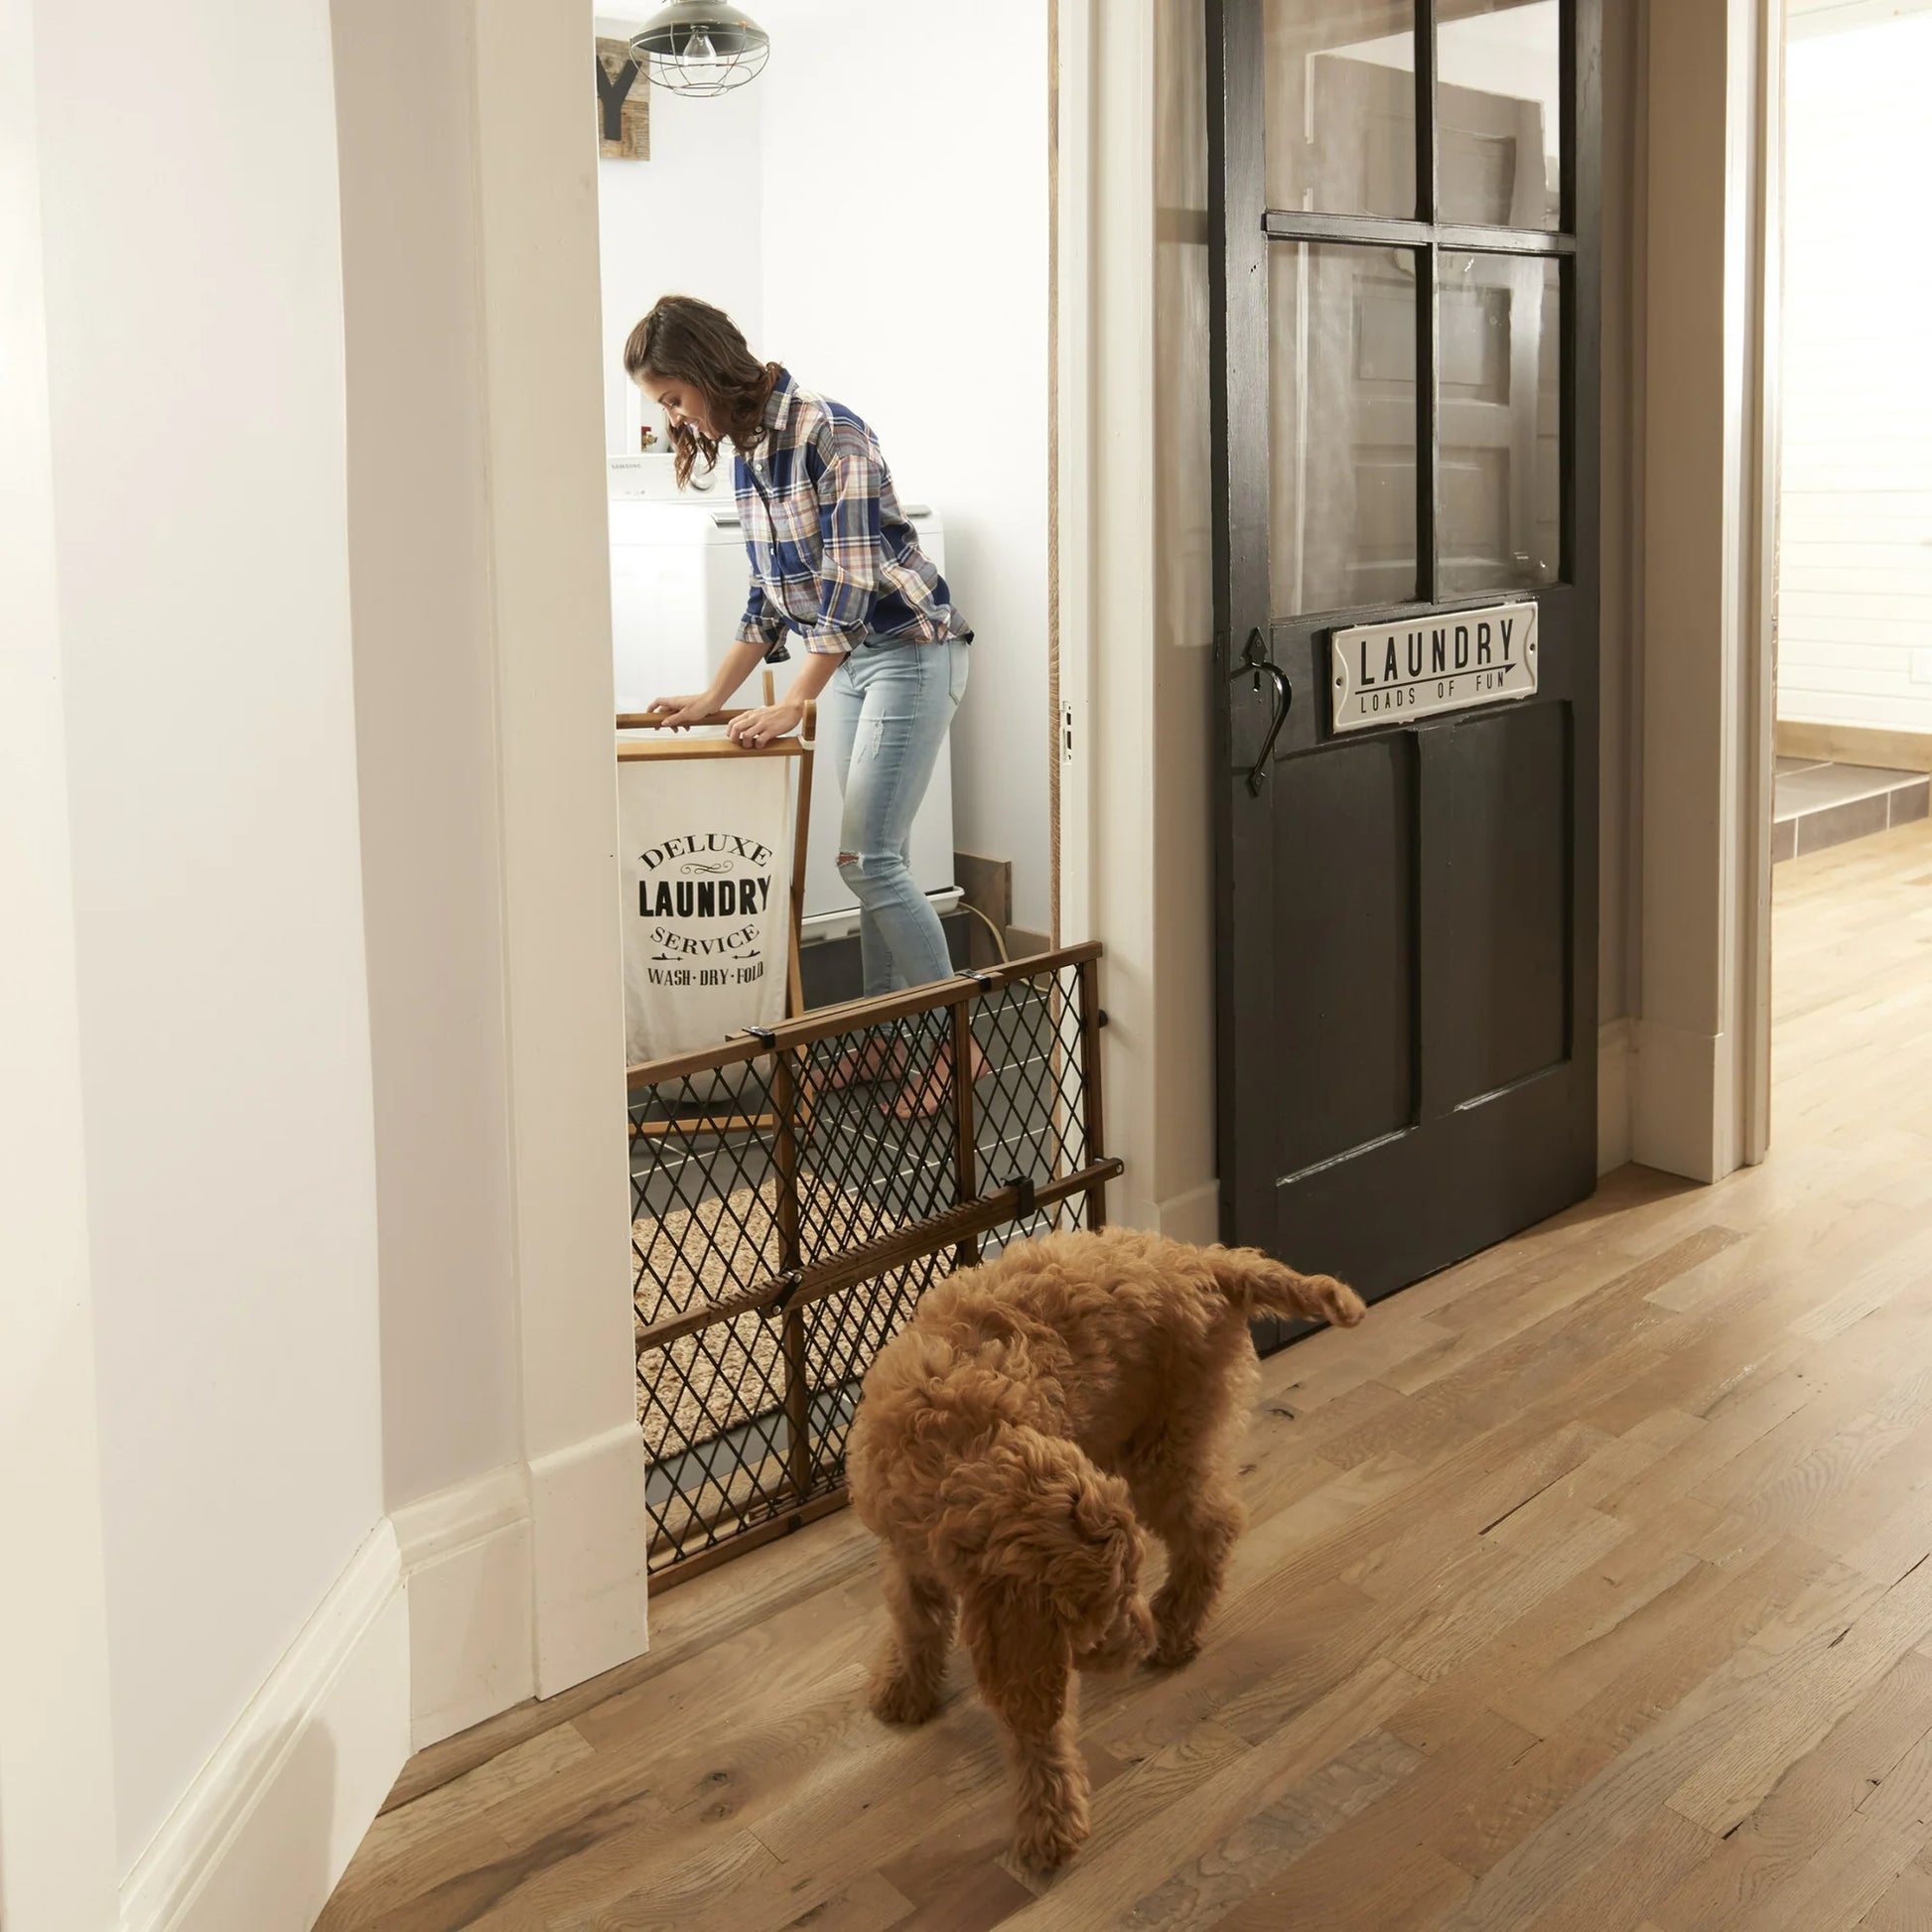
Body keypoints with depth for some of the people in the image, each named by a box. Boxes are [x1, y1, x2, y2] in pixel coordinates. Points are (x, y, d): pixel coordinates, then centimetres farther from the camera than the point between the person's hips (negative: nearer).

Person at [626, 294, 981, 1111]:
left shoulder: (829, 433, -20)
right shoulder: (744, 450, 7)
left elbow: (851, 582, -23)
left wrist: (791, 706, -23)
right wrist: (712, 698, 11)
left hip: (909, 652, -8)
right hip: (844, 659, 8)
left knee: (867, 857, -11)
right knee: (873, 856, 9)